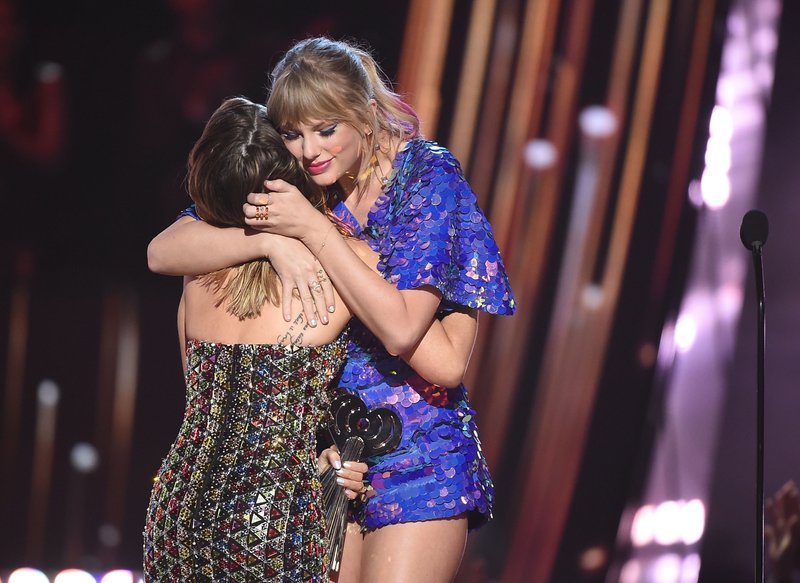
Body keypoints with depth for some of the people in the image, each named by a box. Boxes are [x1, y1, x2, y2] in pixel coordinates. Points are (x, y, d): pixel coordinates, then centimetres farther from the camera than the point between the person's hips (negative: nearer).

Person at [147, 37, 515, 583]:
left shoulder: (427, 175, -9)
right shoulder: (291, 185, 4)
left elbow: (402, 328, -19)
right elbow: (162, 252, -5)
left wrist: (313, 230, -20)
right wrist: (274, 241, -19)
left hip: (417, 451, -4)